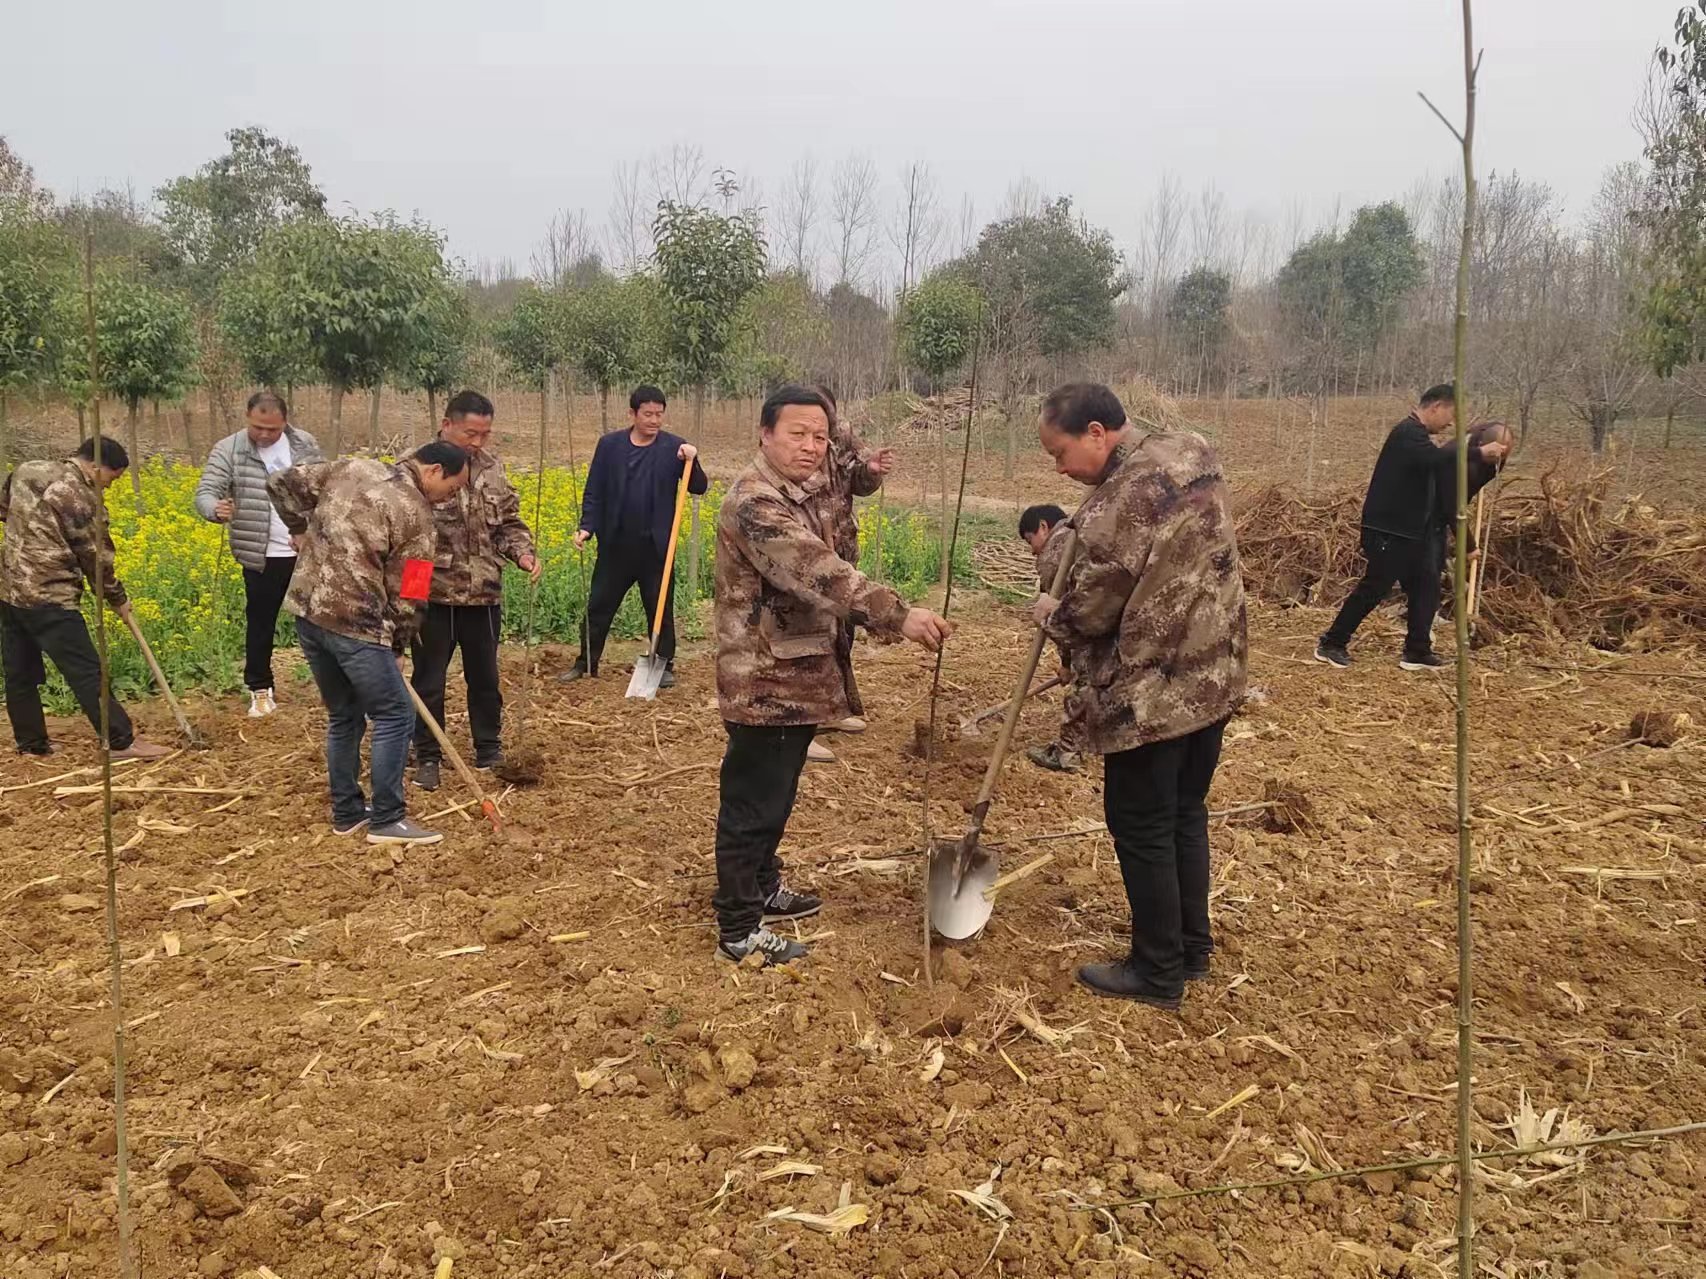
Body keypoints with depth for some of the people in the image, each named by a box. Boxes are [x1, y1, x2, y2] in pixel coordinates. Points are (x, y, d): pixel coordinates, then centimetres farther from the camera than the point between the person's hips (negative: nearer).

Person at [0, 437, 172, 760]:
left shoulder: (26, 471, 8)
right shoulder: (79, 497, -14)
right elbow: (95, 557, -8)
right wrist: (118, 600, 4)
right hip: (48, 597, -8)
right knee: (86, 672, -6)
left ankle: (30, 743, 24)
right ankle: (122, 742, -3)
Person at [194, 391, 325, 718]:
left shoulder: (306, 445, 1)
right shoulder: (229, 450, -7)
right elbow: (205, 494, -11)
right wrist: (216, 510, -35)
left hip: (310, 551, 1)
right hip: (262, 556, -1)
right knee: (260, 623, 9)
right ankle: (260, 690, 22)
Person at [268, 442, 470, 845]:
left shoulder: (351, 468, 11)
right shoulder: (417, 517, -7)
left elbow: (281, 483, 15)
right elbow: (406, 595, -4)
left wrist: (303, 530, 21)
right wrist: (397, 648, 10)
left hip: (306, 609, 8)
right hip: (353, 622, -8)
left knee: (343, 716, 20)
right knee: (395, 717, 4)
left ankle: (347, 814, 28)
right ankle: (386, 820, 8)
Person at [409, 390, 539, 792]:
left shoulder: (491, 468, 5)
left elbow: (508, 523, 14)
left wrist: (523, 552, -5)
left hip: (484, 595, 4)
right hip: (433, 596, -4)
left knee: (485, 677, 16)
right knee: (429, 682, 8)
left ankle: (489, 749, 32)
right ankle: (427, 756, 24)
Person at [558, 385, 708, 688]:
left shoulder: (674, 447, -3)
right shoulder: (609, 445, 1)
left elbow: (699, 488, -5)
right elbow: (593, 492, 4)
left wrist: (691, 461, -23)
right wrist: (587, 528, -9)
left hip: (655, 546, -1)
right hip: (615, 544, 2)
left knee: (660, 608, 8)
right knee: (599, 605, 10)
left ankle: (664, 665, 21)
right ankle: (585, 663, 22)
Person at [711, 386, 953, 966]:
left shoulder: (809, 493, 12)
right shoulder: (755, 502, -22)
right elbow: (818, 573, -33)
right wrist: (898, 615, -36)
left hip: (799, 678, 10)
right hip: (765, 683, -10)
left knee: (776, 797, 22)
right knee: (752, 804, 0)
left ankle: (763, 886, 39)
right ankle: (739, 929, 11)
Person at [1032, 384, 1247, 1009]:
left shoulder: (1122, 499, -23)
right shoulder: (1190, 452, 5)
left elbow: (1092, 607, -17)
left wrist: (1052, 615, 3)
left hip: (1150, 692, -9)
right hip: (1213, 677, 9)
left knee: (1141, 827, 5)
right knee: (1185, 814, 20)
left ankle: (1158, 972, 17)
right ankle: (1192, 947, 32)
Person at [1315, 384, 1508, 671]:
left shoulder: (1417, 434, 18)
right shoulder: (1408, 432, -16)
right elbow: (1437, 459, -33)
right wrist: (1478, 453, -27)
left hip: (1413, 530, 10)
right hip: (1388, 531, -10)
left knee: (1426, 586, 7)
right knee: (1374, 588, -6)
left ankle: (1417, 651, 12)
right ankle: (1331, 644, 4)